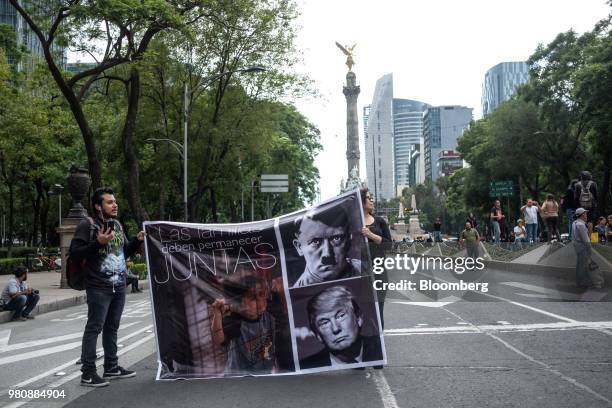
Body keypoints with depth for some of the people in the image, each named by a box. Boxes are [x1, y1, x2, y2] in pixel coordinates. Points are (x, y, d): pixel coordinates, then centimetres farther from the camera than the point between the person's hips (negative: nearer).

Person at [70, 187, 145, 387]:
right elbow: (75, 253, -15)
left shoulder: (117, 224, 14)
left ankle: (111, 367, 26)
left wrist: (137, 240, 4)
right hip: (99, 288, -7)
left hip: (119, 287, 7)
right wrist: (98, 243, -25)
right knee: (94, 328, -4)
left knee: (112, 327, 15)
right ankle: (88, 373, 4)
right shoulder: (87, 225, -9)